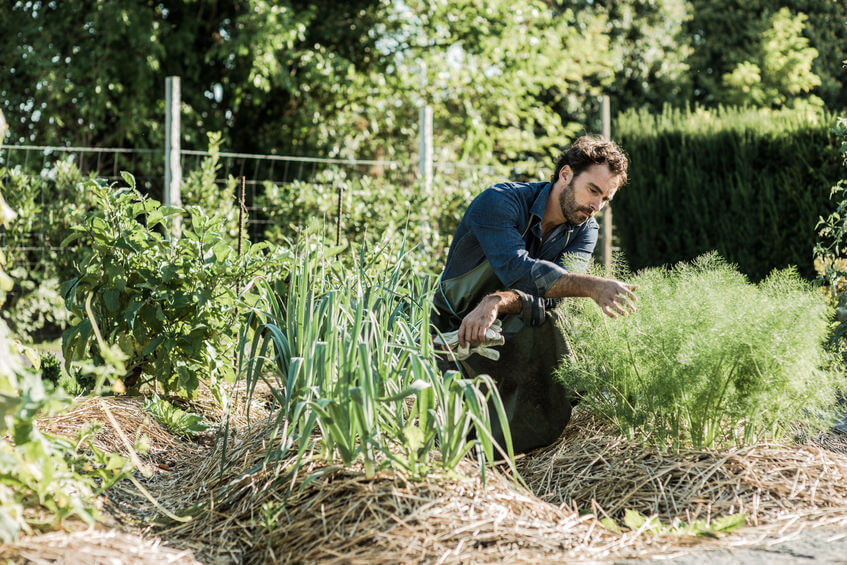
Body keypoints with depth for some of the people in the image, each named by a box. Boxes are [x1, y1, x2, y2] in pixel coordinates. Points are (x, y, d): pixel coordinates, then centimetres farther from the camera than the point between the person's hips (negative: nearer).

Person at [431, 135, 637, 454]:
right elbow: (517, 270, -37)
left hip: (521, 340, 5)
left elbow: (550, 295, -23)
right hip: (457, 331, -4)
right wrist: (592, 287, -49)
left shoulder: (584, 231, -4)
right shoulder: (499, 203, -19)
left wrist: (500, 302, -44)